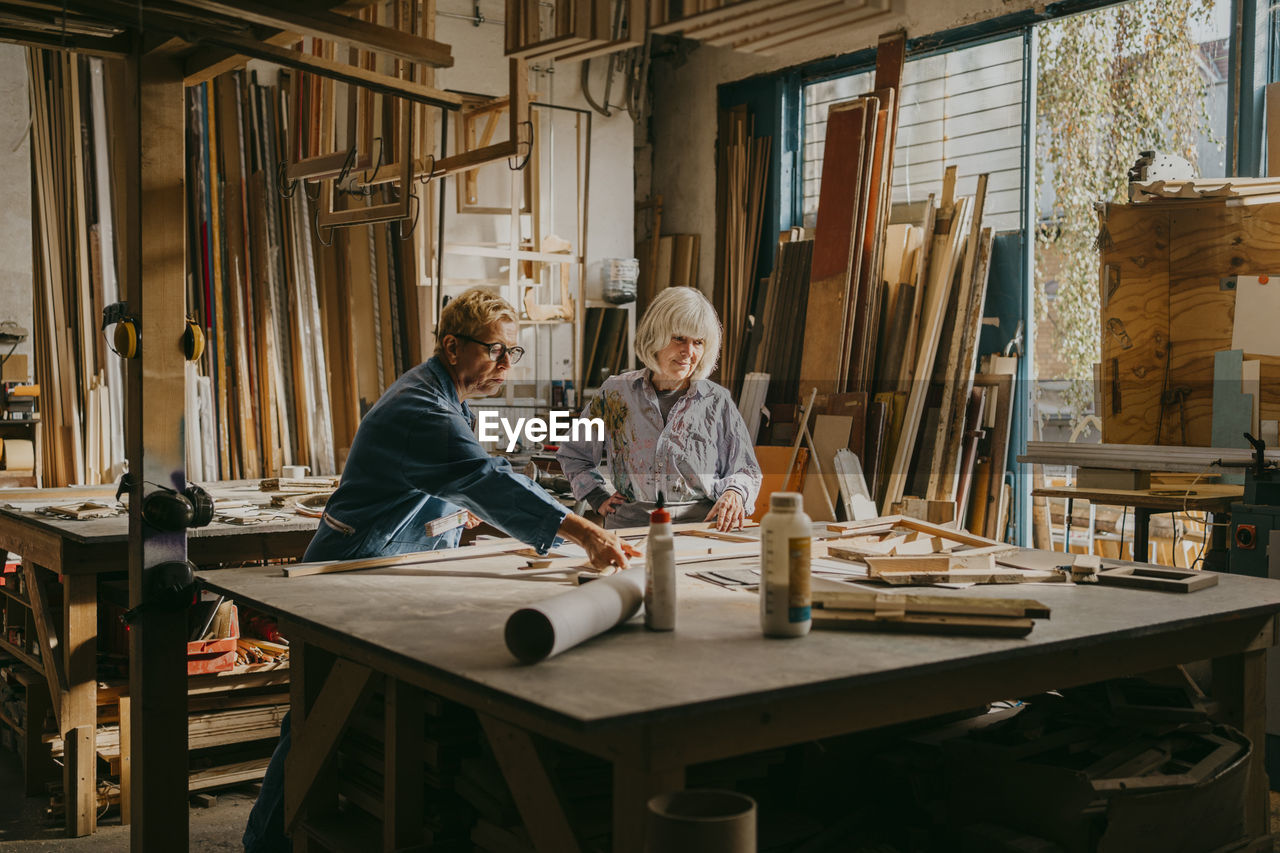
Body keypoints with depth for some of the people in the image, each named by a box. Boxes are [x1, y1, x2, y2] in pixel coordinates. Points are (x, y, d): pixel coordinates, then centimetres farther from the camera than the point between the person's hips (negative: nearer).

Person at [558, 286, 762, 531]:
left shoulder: (718, 401, 10)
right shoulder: (617, 393, 10)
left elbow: (746, 472, 14)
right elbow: (572, 454, 24)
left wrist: (734, 493, -8)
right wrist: (600, 497, 12)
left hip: (700, 526, 0)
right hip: (629, 527, 0)